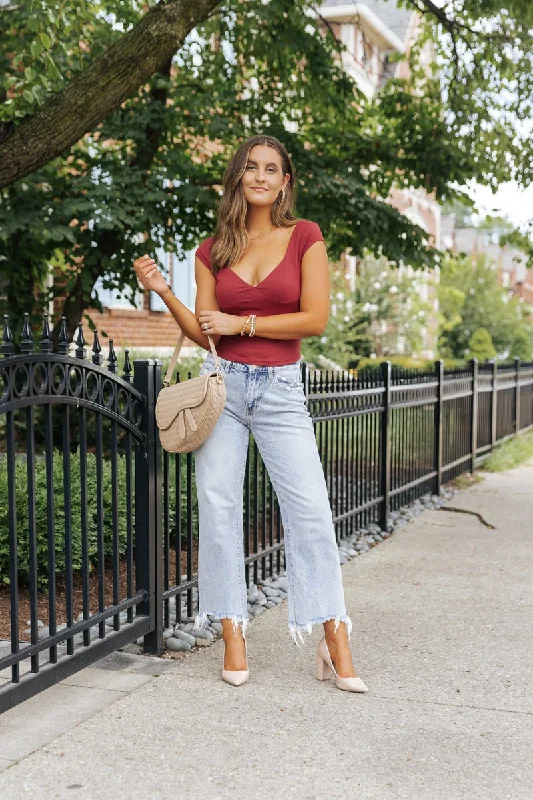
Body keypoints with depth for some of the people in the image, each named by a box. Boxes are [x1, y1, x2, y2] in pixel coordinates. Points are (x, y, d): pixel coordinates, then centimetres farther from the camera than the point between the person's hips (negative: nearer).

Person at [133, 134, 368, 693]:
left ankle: (335, 645, 1)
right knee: (218, 508, 0)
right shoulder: (212, 250, 8)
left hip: (281, 389, -2)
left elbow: (316, 318, -7)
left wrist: (242, 323, -9)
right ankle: (233, 637, 11)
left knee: (310, 510, -7)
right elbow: (204, 335, 6)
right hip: (223, 383, 2)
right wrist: (163, 292, -7)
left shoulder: (304, 237, 2)